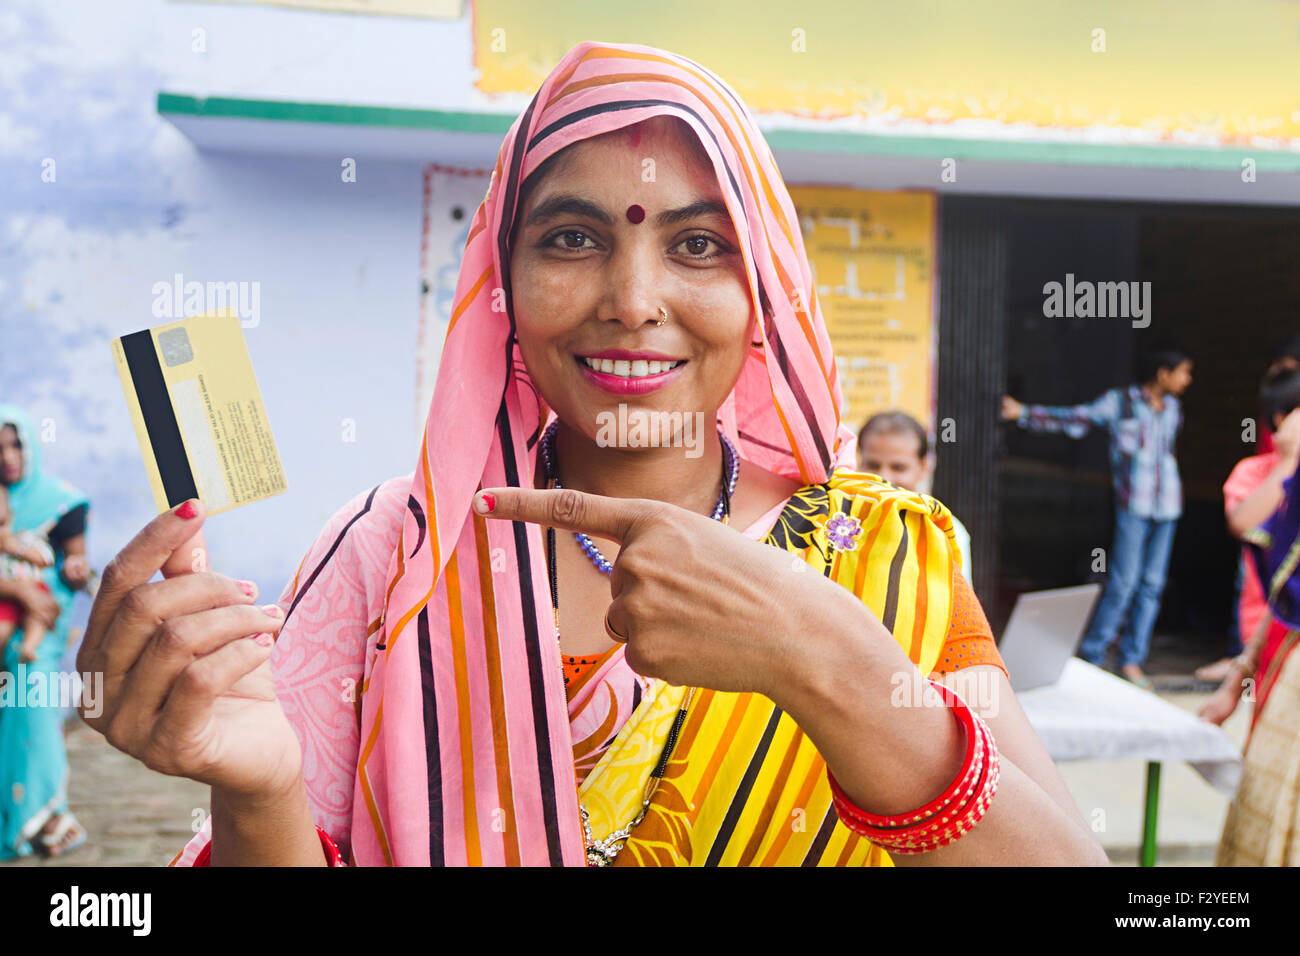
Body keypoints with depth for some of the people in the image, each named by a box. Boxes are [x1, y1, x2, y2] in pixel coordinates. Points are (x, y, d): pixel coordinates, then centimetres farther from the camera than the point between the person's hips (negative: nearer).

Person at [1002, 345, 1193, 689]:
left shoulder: (1173, 409, 13)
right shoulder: (1119, 402, -3)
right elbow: (1073, 419, -4)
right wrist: (1023, 414, -10)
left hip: (1166, 505, 5)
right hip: (1133, 505, -5)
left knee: (1152, 583, 4)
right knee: (1124, 580, -8)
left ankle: (1131, 659, 14)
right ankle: (1092, 654, 6)